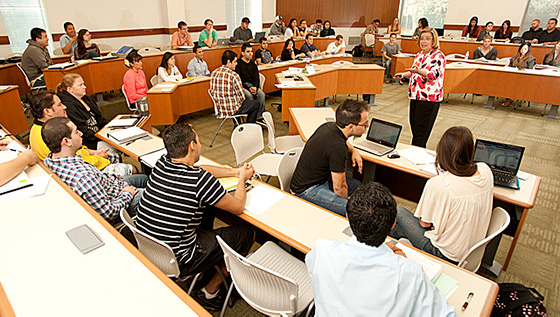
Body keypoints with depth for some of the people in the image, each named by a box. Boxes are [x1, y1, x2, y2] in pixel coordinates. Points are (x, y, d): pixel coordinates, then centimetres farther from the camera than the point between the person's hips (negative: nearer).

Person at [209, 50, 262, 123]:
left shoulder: (214, 73, 0)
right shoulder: (233, 75, -21)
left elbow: (212, 91, 11)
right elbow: (242, 97, -16)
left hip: (219, 109, 8)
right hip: (232, 110, -8)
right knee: (256, 104, 12)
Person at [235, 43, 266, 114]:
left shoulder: (253, 65, 19)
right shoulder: (238, 64, 0)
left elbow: (256, 78, 12)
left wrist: (255, 87, -12)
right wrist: (248, 88, -19)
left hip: (252, 85, 5)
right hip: (242, 86, -4)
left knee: (261, 94, -24)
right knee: (249, 95, -34)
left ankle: (262, 114, -20)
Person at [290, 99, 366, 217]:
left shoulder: (329, 126, -3)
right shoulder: (337, 148, -31)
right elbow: (339, 187, -20)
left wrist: (354, 150, 7)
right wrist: (347, 202, 0)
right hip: (306, 191, -10)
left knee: (356, 185, 21)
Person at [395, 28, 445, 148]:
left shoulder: (438, 56, -9)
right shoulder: (419, 55, 15)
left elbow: (434, 75, -22)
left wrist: (418, 71, -37)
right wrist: (404, 74, 9)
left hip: (429, 98, -8)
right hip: (416, 96, 8)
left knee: (421, 134, -6)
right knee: (414, 128, 14)